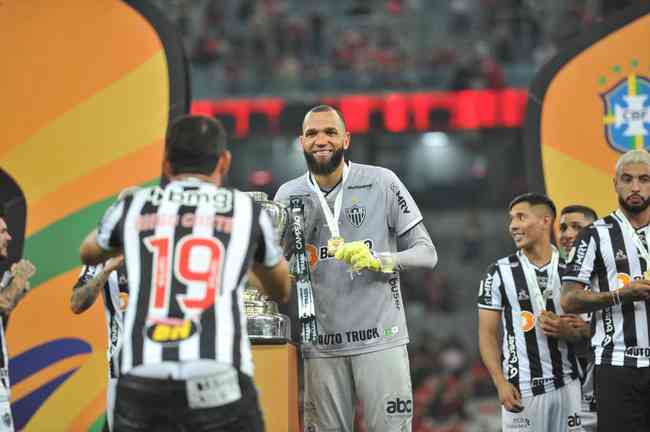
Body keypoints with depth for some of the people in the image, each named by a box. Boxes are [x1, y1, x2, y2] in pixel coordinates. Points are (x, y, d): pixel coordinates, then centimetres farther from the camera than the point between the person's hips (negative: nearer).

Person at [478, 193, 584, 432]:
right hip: (521, 389, -2)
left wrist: (565, 330, -12)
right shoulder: (499, 273, 2)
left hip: (566, 385, 2)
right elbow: (487, 334, 1)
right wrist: (501, 383, -11)